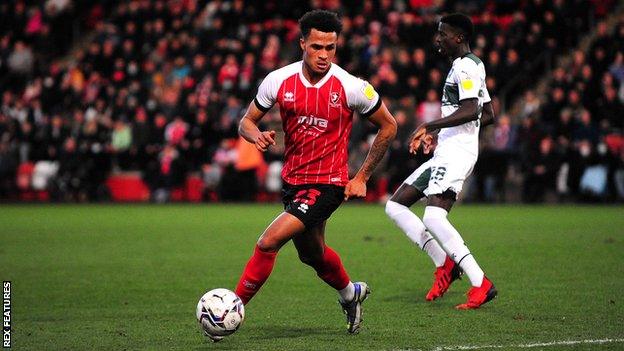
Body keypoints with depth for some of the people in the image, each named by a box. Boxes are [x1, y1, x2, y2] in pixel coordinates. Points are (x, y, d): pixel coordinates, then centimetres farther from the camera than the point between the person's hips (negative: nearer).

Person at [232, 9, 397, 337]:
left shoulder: (351, 87, -16)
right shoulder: (279, 80, -8)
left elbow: (388, 126, -2)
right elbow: (246, 122, 4)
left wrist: (361, 177, -3)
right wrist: (257, 136, -21)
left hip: (327, 184, -5)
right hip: (291, 179, 5)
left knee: (268, 243, -21)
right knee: (312, 254, 26)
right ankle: (350, 293, 54)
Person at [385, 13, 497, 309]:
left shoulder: (465, 66, -10)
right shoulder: (472, 66, 22)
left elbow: (471, 110, -24)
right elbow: (489, 115, 27)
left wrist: (429, 126, -24)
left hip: (456, 152, -11)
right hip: (445, 153, 11)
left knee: (434, 218, -25)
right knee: (395, 206, 8)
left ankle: (481, 284, -23)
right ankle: (444, 264, 6)